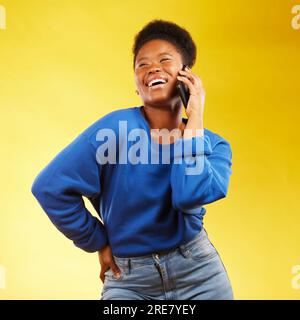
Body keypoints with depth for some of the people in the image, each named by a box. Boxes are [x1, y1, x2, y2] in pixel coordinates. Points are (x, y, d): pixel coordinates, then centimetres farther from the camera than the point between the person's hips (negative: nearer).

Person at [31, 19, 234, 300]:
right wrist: (99, 243, -6)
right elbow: (51, 188, -16)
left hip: (198, 271, 3)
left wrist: (194, 120, -19)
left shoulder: (213, 144, -5)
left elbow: (190, 196, -25)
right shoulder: (117, 129, -15)